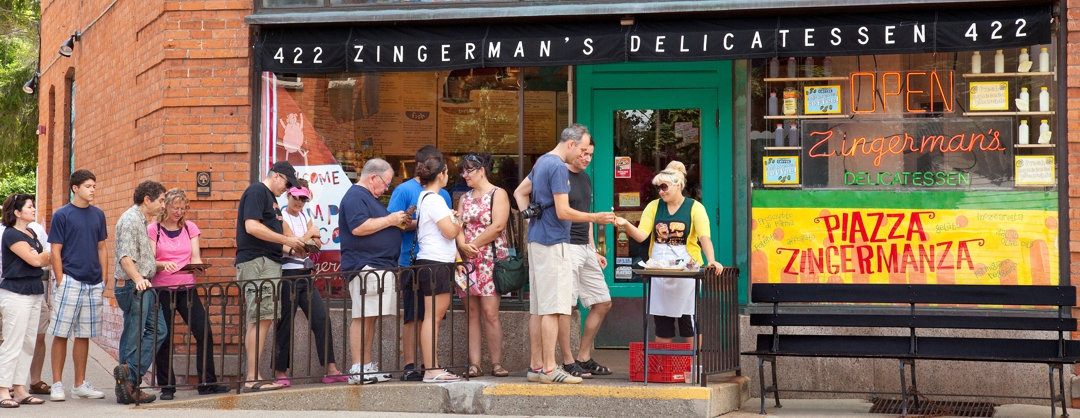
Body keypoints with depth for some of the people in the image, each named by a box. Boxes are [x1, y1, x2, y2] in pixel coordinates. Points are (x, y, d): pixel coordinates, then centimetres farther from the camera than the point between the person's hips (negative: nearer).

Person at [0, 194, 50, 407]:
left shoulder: (32, 233, 15)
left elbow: (44, 260, 14)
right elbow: (35, 260, -15)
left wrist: (40, 255, -5)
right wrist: (47, 253, 2)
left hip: (34, 293, 9)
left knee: (29, 344, 8)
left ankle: (19, 389, 12)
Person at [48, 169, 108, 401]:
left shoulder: (98, 215, 10)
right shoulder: (62, 215, -4)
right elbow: (55, 252, -5)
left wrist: (103, 278, 8)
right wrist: (61, 282, -10)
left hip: (93, 284, 5)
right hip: (70, 282, -5)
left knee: (84, 335, 10)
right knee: (61, 334, -1)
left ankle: (80, 384, 16)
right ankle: (57, 384, 5)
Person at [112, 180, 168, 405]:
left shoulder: (142, 221, 19)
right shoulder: (130, 220, -14)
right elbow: (126, 257, -25)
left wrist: (160, 264, 18)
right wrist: (138, 279, -37)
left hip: (144, 287, 10)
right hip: (132, 287, -10)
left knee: (157, 330, 7)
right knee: (134, 336, -7)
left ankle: (128, 378, 4)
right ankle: (128, 383, -4)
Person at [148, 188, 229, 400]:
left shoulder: (190, 228, 11)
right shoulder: (153, 230, 1)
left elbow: (195, 257, 5)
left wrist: (197, 265, -18)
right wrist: (164, 265, -25)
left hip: (187, 289, 3)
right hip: (162, 290, -3)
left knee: (204, 332, -7)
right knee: (164, 338, -1)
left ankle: (207, 383, -1)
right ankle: (166, 386, 9)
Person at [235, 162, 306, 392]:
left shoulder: (270, 197, 25)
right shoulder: (256, 191, -6)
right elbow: (252, 227, -18)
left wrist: (290, 248, 16)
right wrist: (287, 240, -13)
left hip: (269, 263, 10)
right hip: (256, 263, -10)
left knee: (263, 319, 8)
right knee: (259, 320, -12)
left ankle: (252, 375, 9)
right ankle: (253, 378, -13)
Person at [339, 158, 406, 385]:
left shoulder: (369, 197, 24)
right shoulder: (355, 197, -9)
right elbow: (358, 227, -21)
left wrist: (398, 221, 17)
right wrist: (389, 220, -14)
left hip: (378, 267, 11)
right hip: (365, 267, -11)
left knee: (371, 317, 10)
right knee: (362, 317, -11)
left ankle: (367, 367, 12)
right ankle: (357, 370, -12)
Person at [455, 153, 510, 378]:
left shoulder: (498, 194, 0)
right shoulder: (464, 198, 19)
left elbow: (498, 226, -11)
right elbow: (458, 227, 11)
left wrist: (475, 245, -9)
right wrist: (463, 244, -10)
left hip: (490, 259, -6)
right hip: (467, 259, 6)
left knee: (490, 312, -11)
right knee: (471, 313, 2)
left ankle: (496, 363, -7)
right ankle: (474, 364, 1)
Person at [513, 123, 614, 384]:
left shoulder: (542, 162, 15)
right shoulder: (558, 167, -14)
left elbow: (520, 193, 25)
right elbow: (563, 212, -18)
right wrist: (595, 218, -9)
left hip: (537, 240, 10)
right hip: (553, 243, -10)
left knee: (538, 308, 10)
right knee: (552, 308, -9)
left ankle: (536, 366, 13)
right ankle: (549, 369, -9)